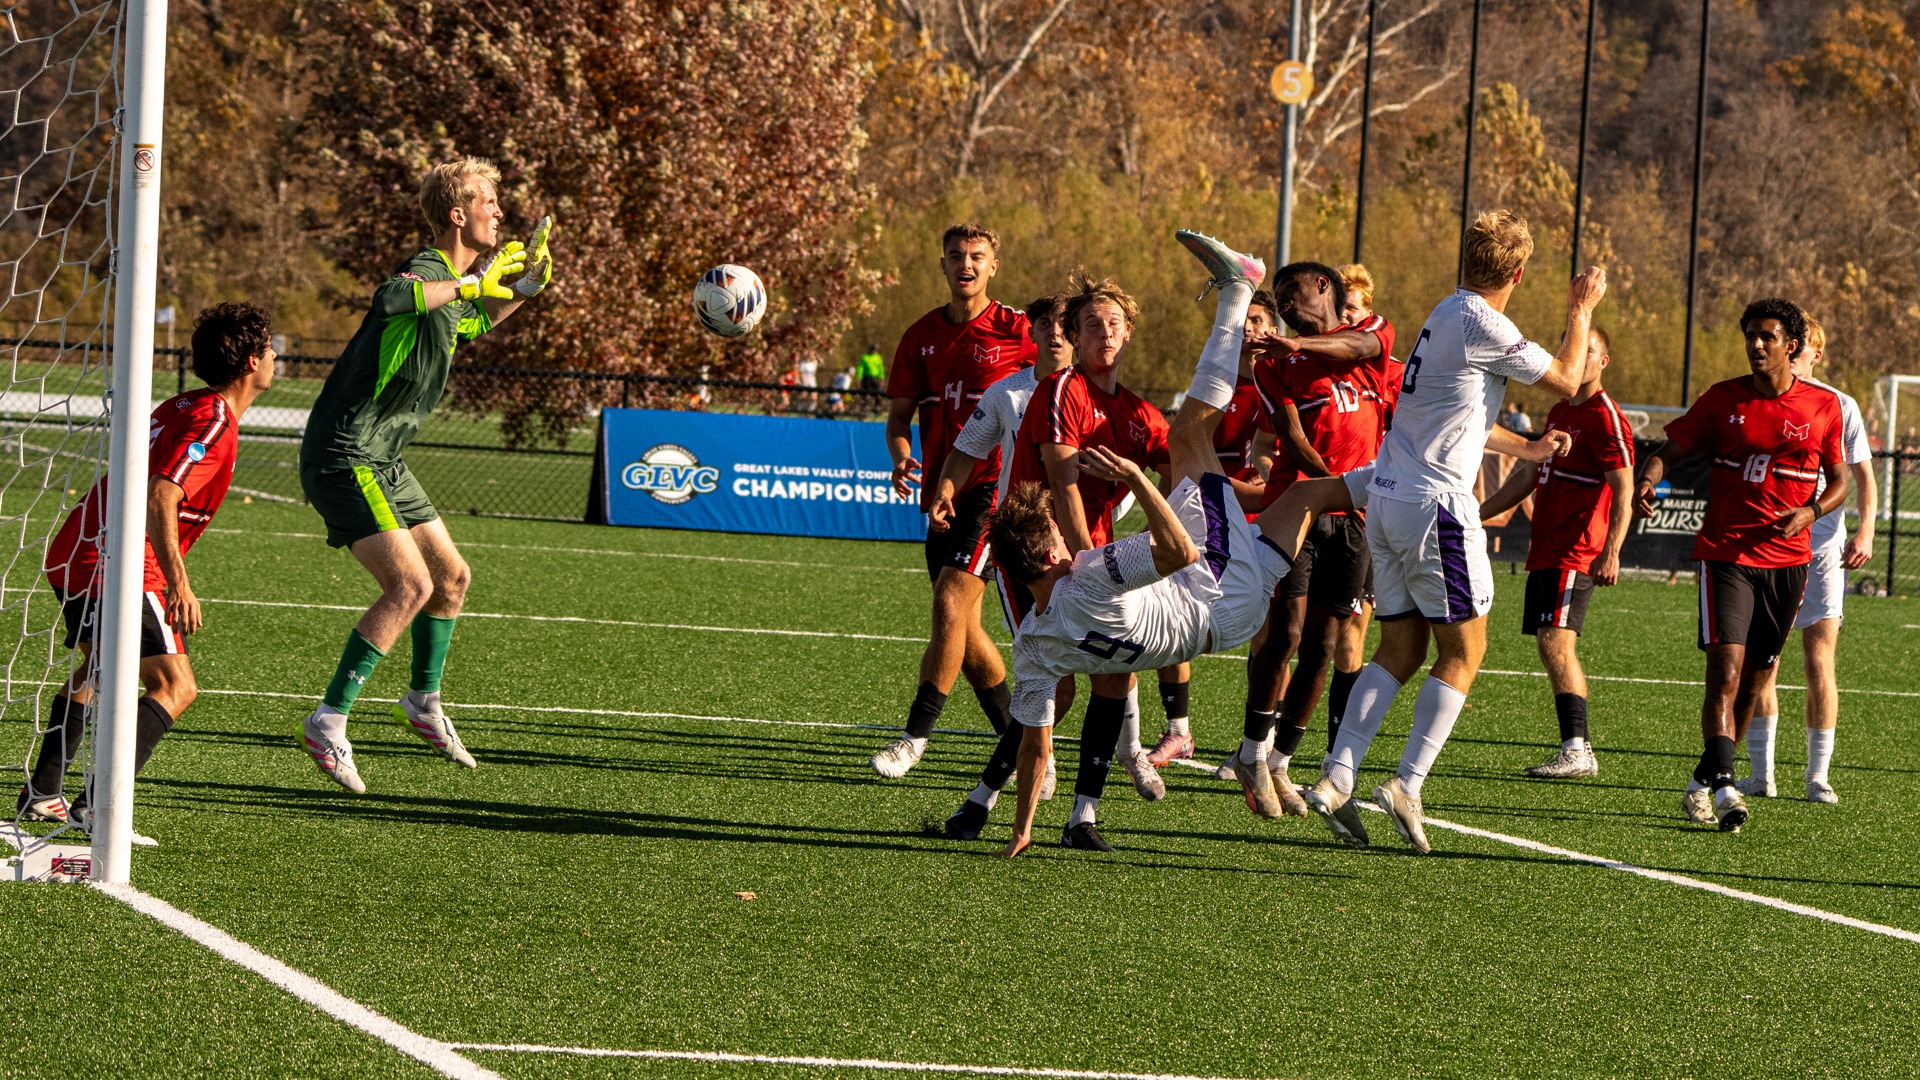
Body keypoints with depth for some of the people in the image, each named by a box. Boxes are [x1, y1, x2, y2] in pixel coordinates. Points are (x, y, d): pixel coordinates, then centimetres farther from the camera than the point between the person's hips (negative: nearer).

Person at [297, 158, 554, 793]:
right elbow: (391, 299, -44)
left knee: (451, 577, 18)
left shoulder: (455, 283, 13)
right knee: (411, 584, -20)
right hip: (344, 455, -10)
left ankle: (424, 703, 38)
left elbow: (470, 326, 38)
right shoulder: (428, 270, -18)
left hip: (381, 462, 10)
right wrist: (470, 284, -34)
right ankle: (328, 723, -18)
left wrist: (520, 290, 22)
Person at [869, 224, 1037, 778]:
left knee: (950, 603, -17)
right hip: (942, 491, 6)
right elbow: (899, 414, 12)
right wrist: (902, 458, -6)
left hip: (993, 488, -6)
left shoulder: (1017, 332, -3)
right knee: (962, 626, 8)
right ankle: (1017, 738, 20)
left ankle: (916, 733, -11)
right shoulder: (922, 336, 10)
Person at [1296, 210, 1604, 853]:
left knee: (1400, 650, 9)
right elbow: (1566, 380, -4)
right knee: (1463, 652, -1)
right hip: (1435, 505, -9)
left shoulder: (1447, 315, 17)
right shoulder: (1481, 324, -12)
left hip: (1387, 500, 9)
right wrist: (1581, 310, 11)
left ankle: (1335, 780, -1)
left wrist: (1525, 449, 41)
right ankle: (1407, 786, -9)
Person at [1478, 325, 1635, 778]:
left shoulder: (1605, 418, -9)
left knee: (1555, 640, -18)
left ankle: (1577, 750, -21)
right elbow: (1527, 478, 29)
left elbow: (1623, 492, -15)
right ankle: (1575, 750, 8)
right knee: (1553, 648, 6)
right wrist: (1475, 515, 29)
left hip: (1575, 554, -9)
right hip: (1546, 550, 9)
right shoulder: (1560, 413, 19)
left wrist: (1610, 553, -25)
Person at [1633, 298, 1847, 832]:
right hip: (1726, 554, -2)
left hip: (1787, 560, 2)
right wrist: (1646, 481, -18)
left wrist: (1809, 512, -8)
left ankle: (1703, 783, 23)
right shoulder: (1723, 399, 2)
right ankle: (1724, 788, -25)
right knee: (1726, 669, -18)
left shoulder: (1824, 407, 4)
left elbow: (1839, 483, 13)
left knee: (1753, 681, 8)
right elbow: (1670, 450, 4)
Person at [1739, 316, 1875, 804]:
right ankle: (1760, 772, 10)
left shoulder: (1839, 407, 2)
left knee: (1819, 663, -7)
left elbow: (1863, 476, 7)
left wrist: (1865, 532, -8)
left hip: (1822, 550, -2)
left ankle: (1818, 776, -1)